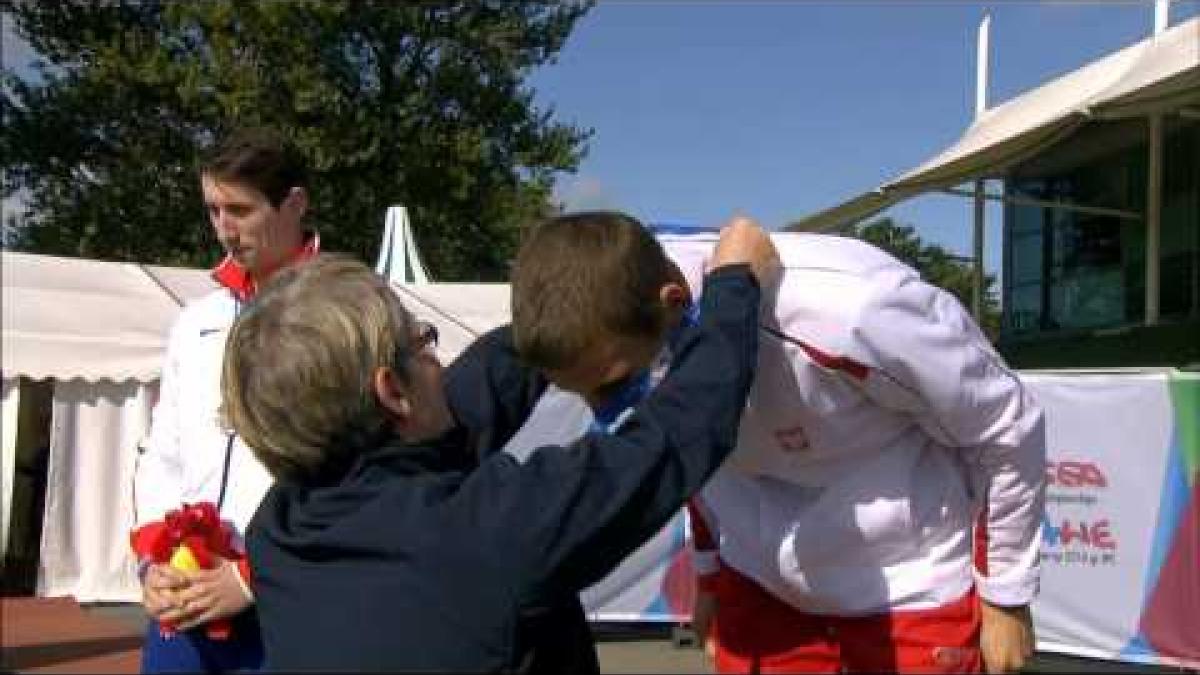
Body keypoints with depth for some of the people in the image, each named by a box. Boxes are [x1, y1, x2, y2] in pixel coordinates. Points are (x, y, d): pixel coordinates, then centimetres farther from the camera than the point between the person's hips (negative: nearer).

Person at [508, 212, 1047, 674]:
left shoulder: (846, 311, -34)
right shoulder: (620, 334, -17)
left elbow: (1009, 426, -16)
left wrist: (1005, 597, -6)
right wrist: (709, 574, 17)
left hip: (913, 592, -4)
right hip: (758, 583, 4)